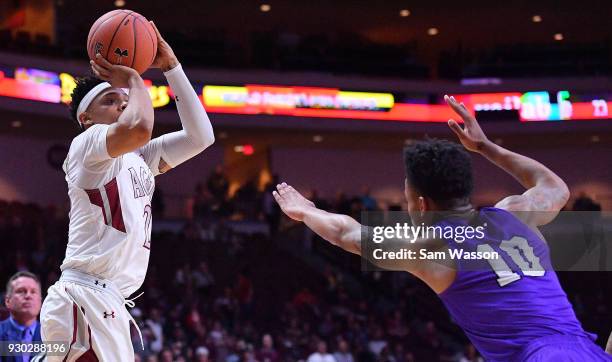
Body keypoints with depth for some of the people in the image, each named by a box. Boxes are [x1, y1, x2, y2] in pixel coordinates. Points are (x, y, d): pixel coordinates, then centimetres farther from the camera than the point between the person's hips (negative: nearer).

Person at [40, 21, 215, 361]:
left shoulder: (138, 159, 22)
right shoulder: (86, 143, -3)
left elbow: (200, 136, 17)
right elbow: (138, 128, -24)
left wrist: (171, 68, 15)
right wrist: (133, 78, -5)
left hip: (108, 306, 9)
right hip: (85, 300, -9)